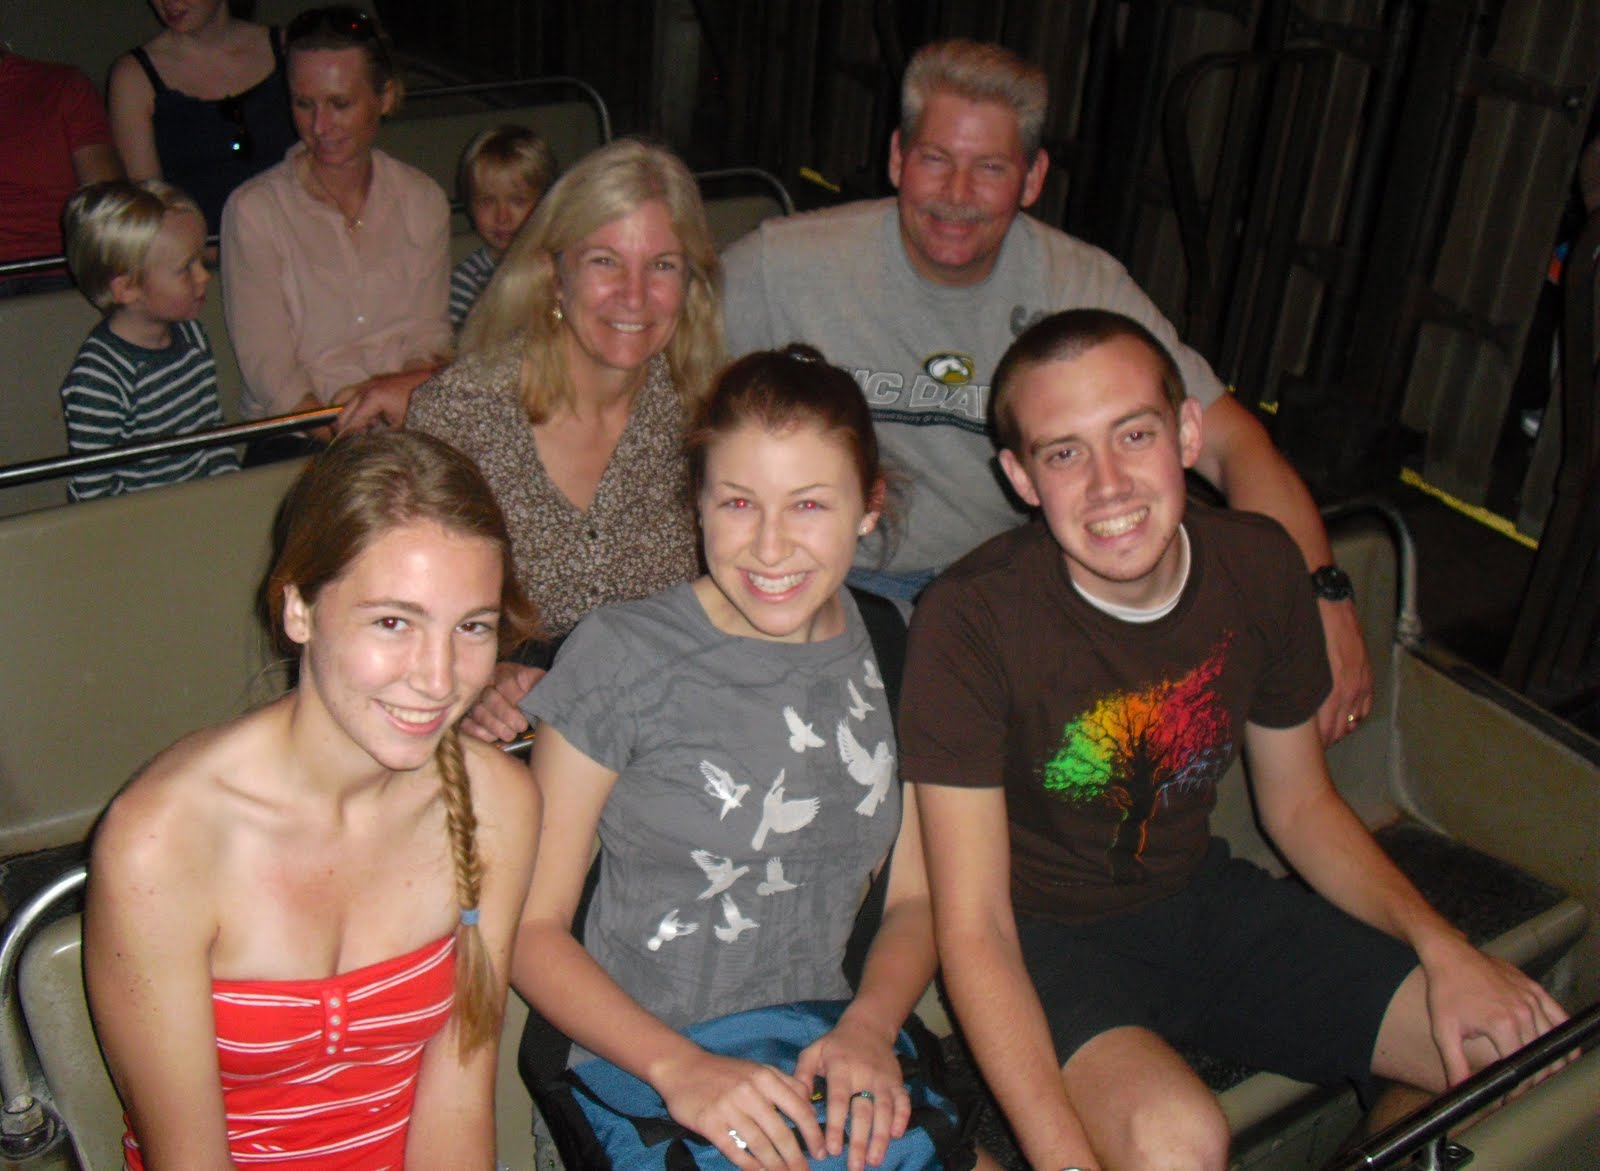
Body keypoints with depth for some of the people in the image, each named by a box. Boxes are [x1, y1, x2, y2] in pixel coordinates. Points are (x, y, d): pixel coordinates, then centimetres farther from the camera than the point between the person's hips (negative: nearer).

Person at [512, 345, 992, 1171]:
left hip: (827, 1064, 4)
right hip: (641, 1083, -4)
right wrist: (679, 1068, -18)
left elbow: (913, 895, 11)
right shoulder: (622, 658, -8)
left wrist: (868, 1026, -8)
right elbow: (532, 925, -6)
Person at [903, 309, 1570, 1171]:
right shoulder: (971, 620, -23)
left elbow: (1299, 802, 7)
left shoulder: (1258, 566, -7)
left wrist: (1441, 945, -8)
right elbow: (974, 926, -22)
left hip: (1203, 900, 6)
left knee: (1530, 1048, -4)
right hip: (1047, 937, -5)